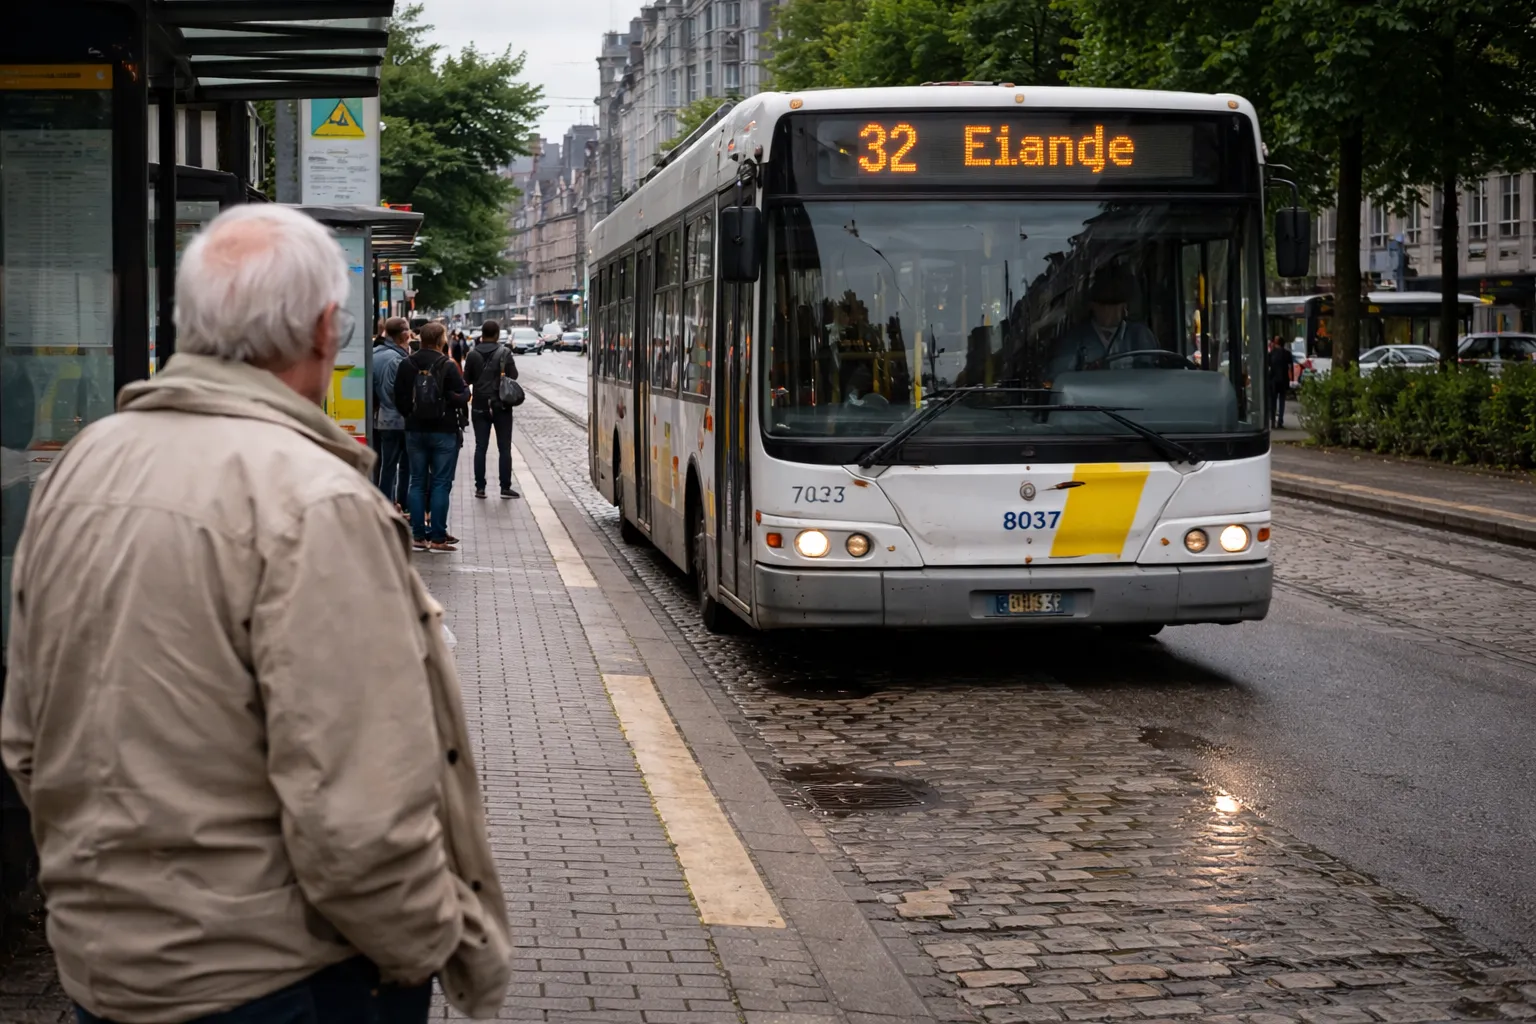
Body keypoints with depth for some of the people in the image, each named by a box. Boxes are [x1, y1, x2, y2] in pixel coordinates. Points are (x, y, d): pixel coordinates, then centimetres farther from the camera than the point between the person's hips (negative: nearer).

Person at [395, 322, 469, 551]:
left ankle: (418, 536, 10)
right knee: (441, 483, 0)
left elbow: (399, 399, 5)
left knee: (418, 482, 10)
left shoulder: (407, 365, 1)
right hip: (444, 431, -4)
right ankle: (438, 538, -1)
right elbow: (461, 397, -14)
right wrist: (465, 392, 7)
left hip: (414, 430, 4)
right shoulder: (447, 366, -13)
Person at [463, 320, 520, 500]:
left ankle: (480, 487, 5)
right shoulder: (505, 353, -9)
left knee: (480, 447, 7)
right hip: (501, 405, -2)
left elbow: (467, 379, 2)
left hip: (480, 406, 2)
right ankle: (505, 487, 1)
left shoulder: (472, 354, -3)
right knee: (504, 448, 4)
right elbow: (513, 376, -9)